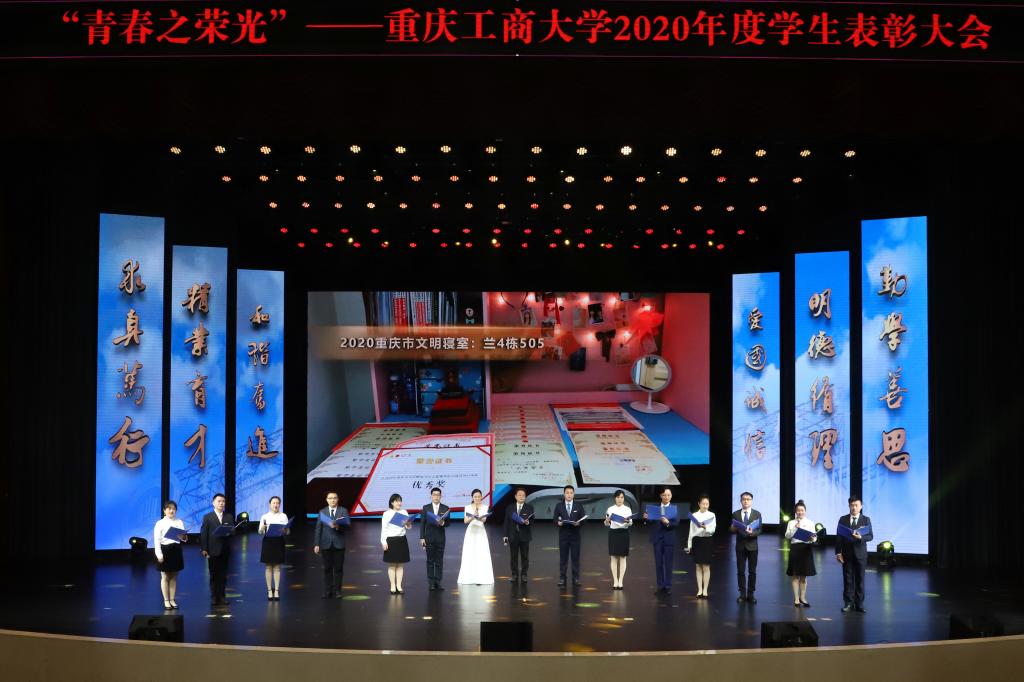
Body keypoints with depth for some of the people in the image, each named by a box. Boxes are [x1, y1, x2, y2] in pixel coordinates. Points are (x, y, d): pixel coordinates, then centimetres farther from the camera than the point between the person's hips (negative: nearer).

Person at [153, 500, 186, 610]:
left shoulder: (179, 522, 7)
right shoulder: (160, 523, -4)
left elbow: (183, 536, 0)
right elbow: (157, 540, -9)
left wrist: (184, 538, -24)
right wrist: (159, 554, -17)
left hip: (176, 550, 3)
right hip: (165, 549, -3)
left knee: (174, 577, 9)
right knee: (165, 577, 4)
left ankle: (172, 600, 17)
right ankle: (166, 600, 12)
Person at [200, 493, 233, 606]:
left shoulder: (229, 517, 11)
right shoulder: (207, 517, 2)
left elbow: (232, 531, 3)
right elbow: (203, 534, -2)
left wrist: (229, 531, -21)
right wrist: (204, 549, -10)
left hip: (225, 550, 3)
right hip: (213, 550, -3)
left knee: (223, 575, 5)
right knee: (214, 575, 2)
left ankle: (222, 597, 10)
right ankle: (214, 598, 7)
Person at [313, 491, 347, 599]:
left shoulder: (343, 511, 3)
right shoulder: (322, 512, 8)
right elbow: (318, 529, 5)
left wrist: (338, 526, -30)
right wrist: (316, 544, -1)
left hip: (339, 544, -1)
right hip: (326, 544, 1)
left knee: (338, 568, 2)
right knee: (327, 568, 4)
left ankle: (337, 590, 9)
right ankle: (328, 591, 9)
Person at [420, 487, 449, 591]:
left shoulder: (445, 508, 5)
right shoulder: (426, 508, 4)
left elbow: (448, 522, 3)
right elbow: (422, 523, 2)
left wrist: (442, 523, -21)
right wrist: (422, 537, -5)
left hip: (440, 538, 1)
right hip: (429, 538, -1)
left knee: (439, 561, 3)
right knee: (430, 561, 2)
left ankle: (438, 582, 8)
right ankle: (430, 583, 5)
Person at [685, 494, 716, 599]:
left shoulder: (711, 515, -1)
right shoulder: (694, 515, 3)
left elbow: (713, 530, -8)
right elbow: (691, 531, 6)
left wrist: (705, 528, -29)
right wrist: (689, 545, 5)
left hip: (707, 541, -1)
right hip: (697, 541, 1)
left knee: (706, 567, 2)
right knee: (699, 567, 7)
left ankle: (705, 590, 8)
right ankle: (699, 590, 12)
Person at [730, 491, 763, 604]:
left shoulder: (757, 514, 0)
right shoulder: (735, 514, 3)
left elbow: (759, 530, -5)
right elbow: (731, 530, 4)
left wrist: (752, 533, -25)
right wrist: (732, 528, -19)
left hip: (752, 545, -1)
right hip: (740, 546, 1)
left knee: (752, 571, 5)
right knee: (740, 571, 4)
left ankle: (750, 594, 13)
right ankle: (742, 594, 12)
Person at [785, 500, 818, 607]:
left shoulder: (810, 523, 6)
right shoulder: (791, 523, 7)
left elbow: (814, 536, 0)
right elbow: (787, 536, -2)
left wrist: (812, 539, -22)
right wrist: (794, 528, -16)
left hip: (806, 549, 0)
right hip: (795, 548, 0)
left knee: (803, 576, 9)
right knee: (795, 575, 3)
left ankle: (802, 597, 20)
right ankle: (796, 599, 9)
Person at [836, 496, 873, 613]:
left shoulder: (866, 520, 3)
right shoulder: (843, 519, 4)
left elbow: (870, 536, -1)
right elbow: (839, 537, 3)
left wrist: (861, 537, -21)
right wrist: (838, 552, -5)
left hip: (860, 553, 0)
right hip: (847, 554, 0)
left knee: (860, 580, 3)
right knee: (848, 579, 3)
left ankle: (859, 604, 8)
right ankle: (848, 603, 10)